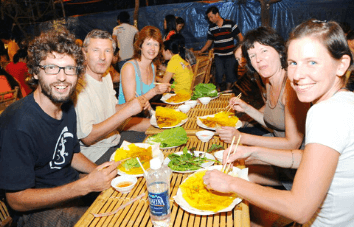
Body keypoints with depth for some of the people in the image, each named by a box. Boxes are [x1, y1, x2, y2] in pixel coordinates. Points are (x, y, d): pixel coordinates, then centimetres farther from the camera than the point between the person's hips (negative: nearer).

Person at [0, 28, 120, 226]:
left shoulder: (67, 107, -2)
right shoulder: (19, 124, -26)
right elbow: (16, 199, -21)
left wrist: (100, 172, -7)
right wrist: (85, 185, -27)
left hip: (72, 185, 7)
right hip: (38, 209, -6)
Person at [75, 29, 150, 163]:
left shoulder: (106, 76, 4)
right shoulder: (79, 86, -25)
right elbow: (87, 137, -27)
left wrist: (136, 105, -5)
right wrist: (127, 111, -28)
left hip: (115, 139, 9)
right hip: (95, 154, -9)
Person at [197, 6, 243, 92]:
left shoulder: (230, 24, -4)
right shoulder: (211, 27, 6)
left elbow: (239, 36, -1)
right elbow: (209, 41, 15)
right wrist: (201, 51, 7)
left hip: (230, 55, -2)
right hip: (218, 56, 2)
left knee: (230, 74, 3)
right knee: (219, 74, -6)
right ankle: (218, 90, 17)